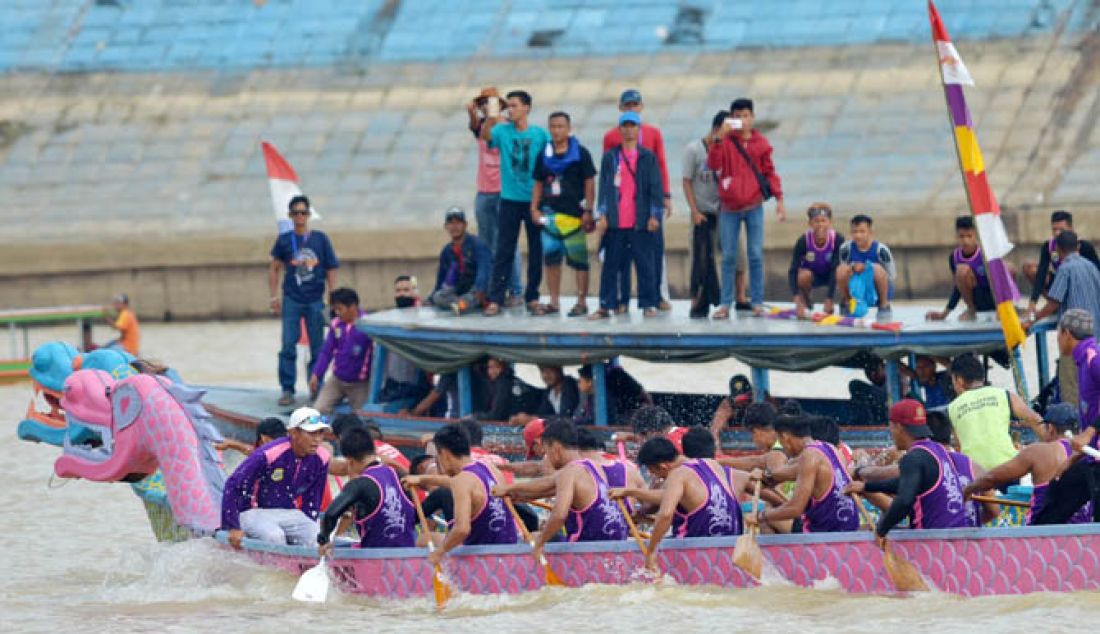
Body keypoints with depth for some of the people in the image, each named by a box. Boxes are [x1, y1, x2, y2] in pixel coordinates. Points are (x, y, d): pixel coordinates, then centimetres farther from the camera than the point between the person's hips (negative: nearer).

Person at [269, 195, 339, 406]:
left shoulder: (320, 239, 4)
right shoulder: (284, 240, 4)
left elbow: (331, 270, 7)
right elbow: (274, 268, 11)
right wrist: (274, 296, 4)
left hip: (315, 300, 1)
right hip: (291, 300, -1)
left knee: (317, 348, 5)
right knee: (288, 346, -7)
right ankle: (287, 390, -3)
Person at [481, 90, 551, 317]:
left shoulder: (540, 135, 0)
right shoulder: (503, 131, 0)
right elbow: (486, 136, -19)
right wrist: (490, 120, -41)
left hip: (535, 199, 0)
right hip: (510, 200, 0)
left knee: (536, 251, 5)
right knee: (503, 251, -3)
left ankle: (532, 297, 14)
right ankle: (495, 299, -3)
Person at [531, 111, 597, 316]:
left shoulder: (580, 154, -2)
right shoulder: (544, 155, 11)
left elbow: (589, 183, -3)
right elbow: (538, 184, 16)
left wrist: (588, 211, -8)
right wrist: (534, 209, 7)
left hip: (573, 214, -5)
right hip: (550, 213, 5)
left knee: (579, 260, -2)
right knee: (551, 259, 6)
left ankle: (582, 301, 2)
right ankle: (554, 301, 13)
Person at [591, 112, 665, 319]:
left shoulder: (648, 157, 5)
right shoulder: (610, 157, 9)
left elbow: (655, 187, 3)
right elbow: (604, 187, 8)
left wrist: (654, 215, -4)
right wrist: (602, 215, 0)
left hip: (641, 222, -1)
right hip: (615, 222, 1)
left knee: (645, 264, 1)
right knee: (611, 265, 3)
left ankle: (649, 304, 6)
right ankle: (606, 305, 7)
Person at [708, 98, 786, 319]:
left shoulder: (761, 143, 3)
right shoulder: (725, 141, 0)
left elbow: (769, 172, 6)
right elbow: (713, 164, -15)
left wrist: (779, 199, -1)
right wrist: (720, 137, -24)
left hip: (754, 207, 0)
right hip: (729, 208, 0)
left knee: (756, 256, 0)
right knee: (728, 257, 2)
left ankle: (757, 302, 5)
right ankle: (725, 303, 6)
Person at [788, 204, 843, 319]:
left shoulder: (838, 240, -26)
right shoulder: (803, 241, -26)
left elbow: (835, 270, -29)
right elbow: (793, 270, -27)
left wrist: (829, 300, -34)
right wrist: (797, 299, -40)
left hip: (829, 276, 0)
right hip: (812, 276, 0)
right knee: (804, 275, -35)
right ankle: (806, 300, -2)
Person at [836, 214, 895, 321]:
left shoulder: (880, 249, -17)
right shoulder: (847, 248, -9)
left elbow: (891, 275, -12)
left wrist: (867, 268, -26)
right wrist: (853, 267, -23)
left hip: (877, 292, -2)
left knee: (877, 268, -32)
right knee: (841, 269, -24)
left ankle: (884, 306, -12)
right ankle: (846, 302, 3)